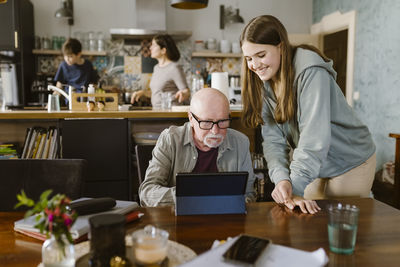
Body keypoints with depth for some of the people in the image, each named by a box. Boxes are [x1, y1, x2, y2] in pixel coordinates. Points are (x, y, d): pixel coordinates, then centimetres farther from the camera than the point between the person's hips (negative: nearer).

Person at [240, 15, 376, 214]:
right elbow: (273, 140, -14)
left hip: (351, 163, -5)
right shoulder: (265, 85, -6)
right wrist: (281, 179, -30)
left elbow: (314, 136, -34)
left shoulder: (311, 72, -26)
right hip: (315, 167, 6)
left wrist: (294, 186, -39)